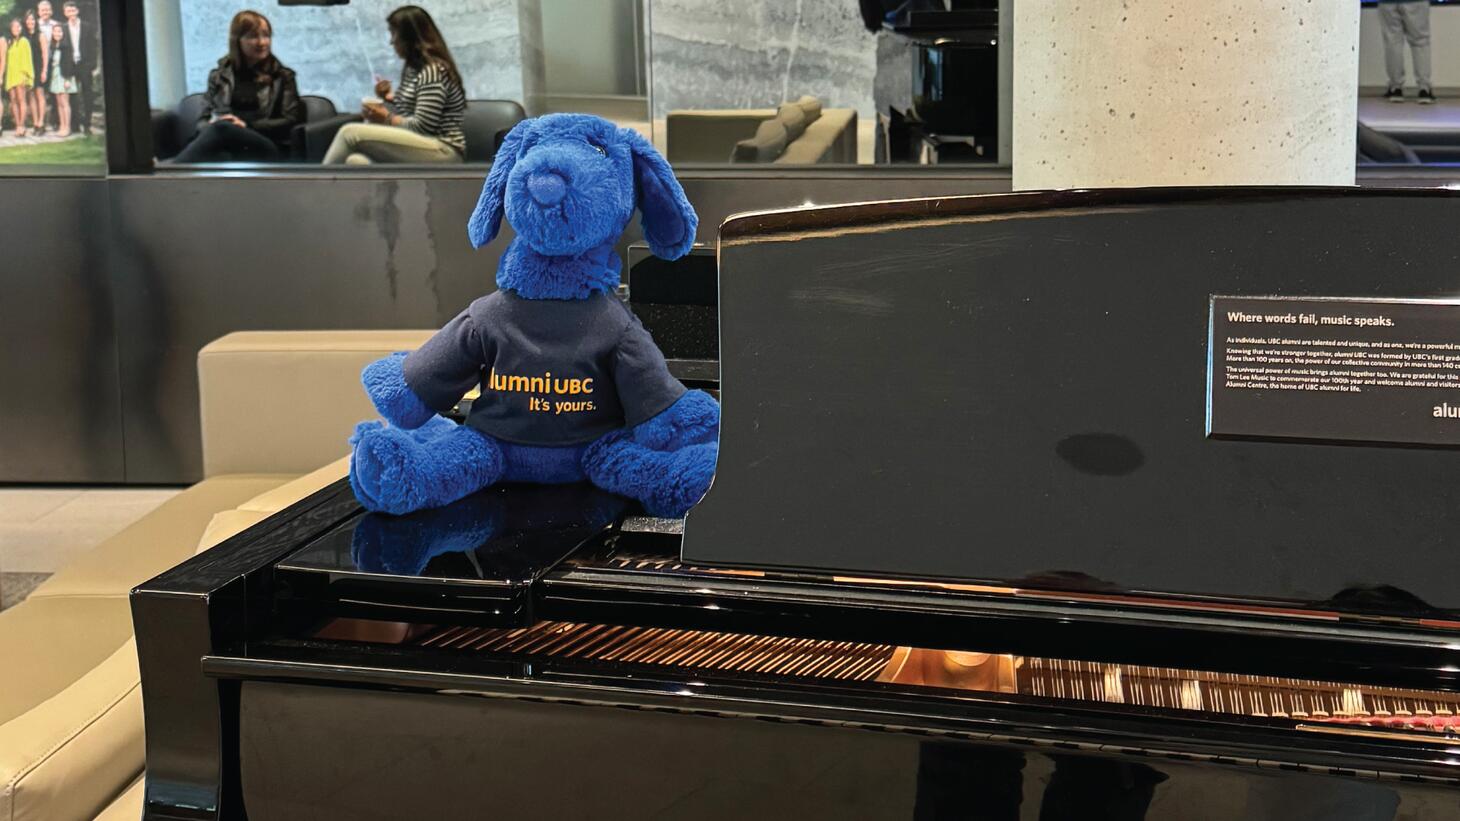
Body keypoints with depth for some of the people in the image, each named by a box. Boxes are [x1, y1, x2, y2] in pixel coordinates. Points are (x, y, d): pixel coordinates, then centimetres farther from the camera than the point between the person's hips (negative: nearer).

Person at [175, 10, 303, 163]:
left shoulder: (282, 77, 16)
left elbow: (291, 122, 5)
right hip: (228, 148, 3)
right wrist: (210, 128, -9)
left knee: (221, 128, -36)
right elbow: (204, 119, 19)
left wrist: (247, 126, -10)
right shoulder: (219, 76, 23)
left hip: (266, 150, -3)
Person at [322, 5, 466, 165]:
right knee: (356, 161, -16)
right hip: (417, 148, 9)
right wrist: (389, 98, 11)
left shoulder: (433, 71, -11)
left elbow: (423, 126, -17)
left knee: (351, 133, -17)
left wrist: (387, 118, -5)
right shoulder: (415, 68, 19)